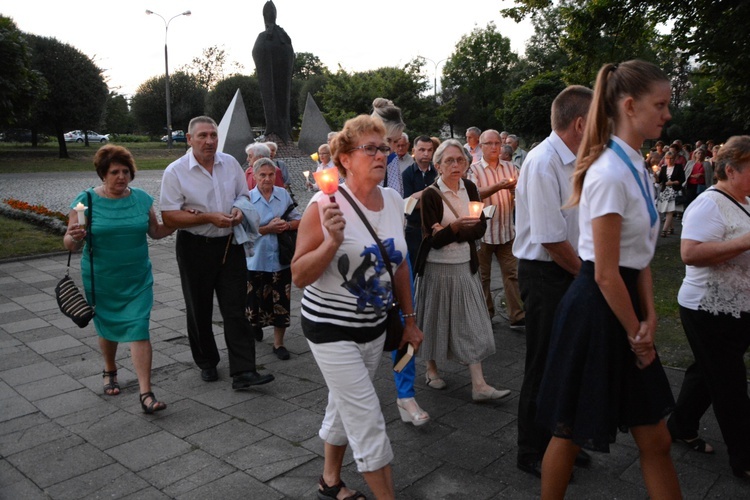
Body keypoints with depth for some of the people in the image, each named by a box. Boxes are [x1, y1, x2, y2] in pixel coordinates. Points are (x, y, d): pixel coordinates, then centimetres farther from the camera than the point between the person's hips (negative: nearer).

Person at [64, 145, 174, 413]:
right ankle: (110, 371, 45)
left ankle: (146, 394, -5)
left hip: (137, 280, 1)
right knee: (108, 328, 16)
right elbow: (70, 243, -8)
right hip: (101, 281, -1)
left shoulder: (141, 198, 0)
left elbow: (156, 231, 10)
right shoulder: (86, 201, -8)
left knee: (139, 330, -7)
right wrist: (75, 238, -32)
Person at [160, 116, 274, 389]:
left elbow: (243, 194, 17)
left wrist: (239, 209, -6)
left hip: (229, 244, 2)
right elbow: (169, 216, -12)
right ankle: (207, 363, 31)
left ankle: (243, 372, -1)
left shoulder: (230, 163, 4)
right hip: (195, 246, -2)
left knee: (235, 309, -3)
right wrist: (209, 217, -20)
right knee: (199, 310, 11)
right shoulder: (175, 171, -8)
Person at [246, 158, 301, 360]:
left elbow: (298, 220, 6)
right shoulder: (248, 198, -5)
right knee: (255, 300, 9)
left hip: (281, 258, 2)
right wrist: (268, 229, -19)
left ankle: (278, 342, 20)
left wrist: (287, 225, -14)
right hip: (257, 259, -1)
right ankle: (254, 324, 43)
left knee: (281, 302, 5)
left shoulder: (283, 194, 1)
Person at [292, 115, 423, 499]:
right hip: (331, 329, -6)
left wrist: (409, 319, 14)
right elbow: (299, 276, -16)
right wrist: (333, 241, -31)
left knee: (344, 406, 22)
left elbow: (399, 264, 11)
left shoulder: (393, 200, 0)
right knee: (368, 419, -2)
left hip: (375, 326, 6)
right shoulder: (325, 206, -19)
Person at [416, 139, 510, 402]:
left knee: (472, 323, 1)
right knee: (437, 319, 9)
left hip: (465, 266, 4)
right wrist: (455, 227, -35)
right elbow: (433, 240, -17)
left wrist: (450, 231, -16)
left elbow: (480, 227, -1)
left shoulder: (469, 188, 4)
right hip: (438, 268, -4)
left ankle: (479, 385, 3)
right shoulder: (430, 195, -11)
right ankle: (431, 368, 30)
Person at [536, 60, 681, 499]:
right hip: (597, 311, -9)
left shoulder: (637, 168, 9)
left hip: (623, 304, 9)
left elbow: (641, 257, 10)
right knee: (571, 433, 10)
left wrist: (650, 318, 0)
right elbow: (605, 273, -19)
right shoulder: (610, 173, -19)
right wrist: (636, 335, -8)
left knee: (654, 439, 16)